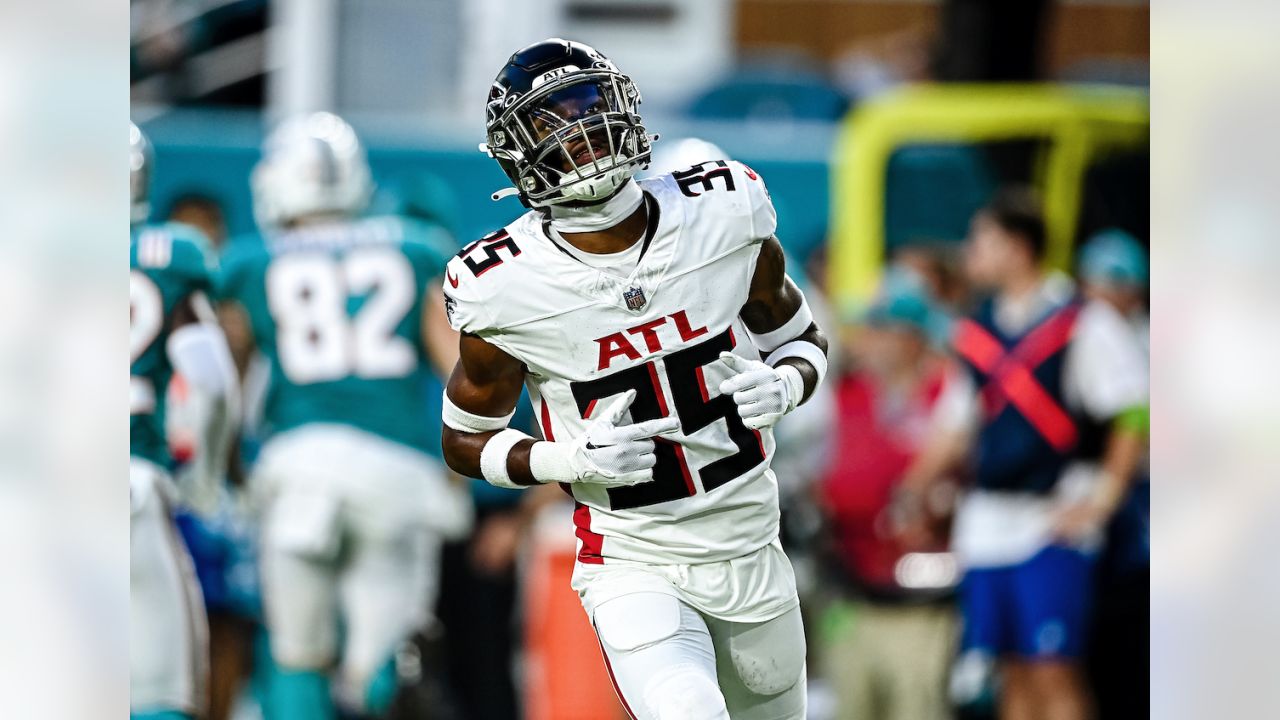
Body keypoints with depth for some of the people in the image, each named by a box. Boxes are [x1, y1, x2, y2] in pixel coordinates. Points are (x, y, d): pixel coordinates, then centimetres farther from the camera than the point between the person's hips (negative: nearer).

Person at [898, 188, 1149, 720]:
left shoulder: (1083, 325, -6)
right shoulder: (979, 329, 14)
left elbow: (1135, 414, -8)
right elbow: (958, 424, 21)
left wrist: (1101, 500, -11)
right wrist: (907, 491, 11)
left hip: (1055, 526, -6)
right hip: (986, 527, 6)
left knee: (1053, 674, -10)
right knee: (1013, 677, 7)